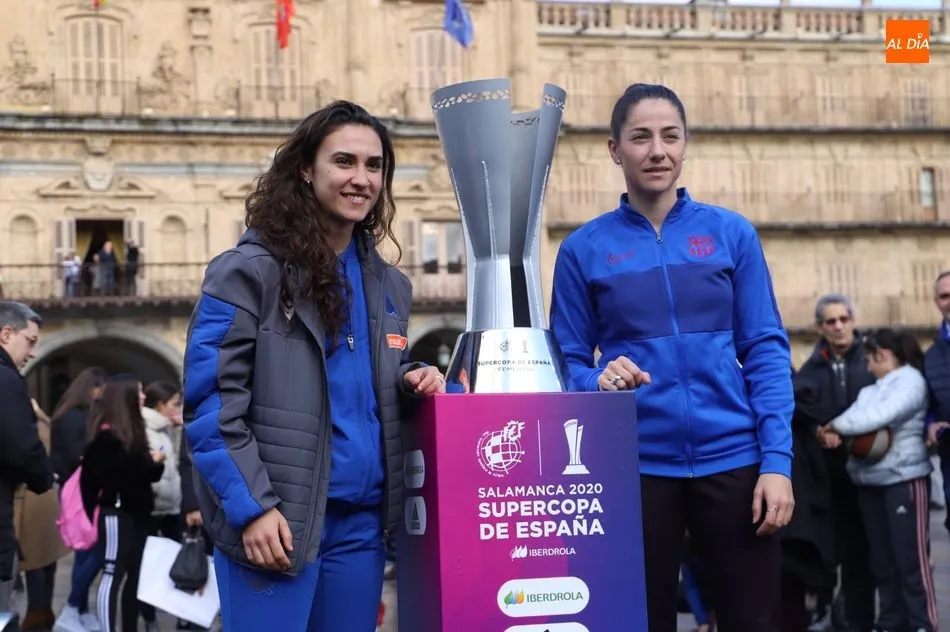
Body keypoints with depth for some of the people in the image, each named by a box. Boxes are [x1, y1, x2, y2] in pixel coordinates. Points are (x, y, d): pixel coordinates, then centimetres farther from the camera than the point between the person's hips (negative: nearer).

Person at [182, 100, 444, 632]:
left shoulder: (390, 286, 13)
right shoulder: (249, 272, -6)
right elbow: (211, 401, -11)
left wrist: (412, 383, 1)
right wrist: (251, 506, -18)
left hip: (363, 519, 6)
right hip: (273, 520, -6)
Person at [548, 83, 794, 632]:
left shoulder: (731, 233, 4)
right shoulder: (585, 248, 3)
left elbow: (766, 350, 2)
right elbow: (568, 362, 5)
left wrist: (777, 459, -8)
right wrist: (599, 382, -18)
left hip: (732, 459, 1)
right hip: (635, 467, 0)